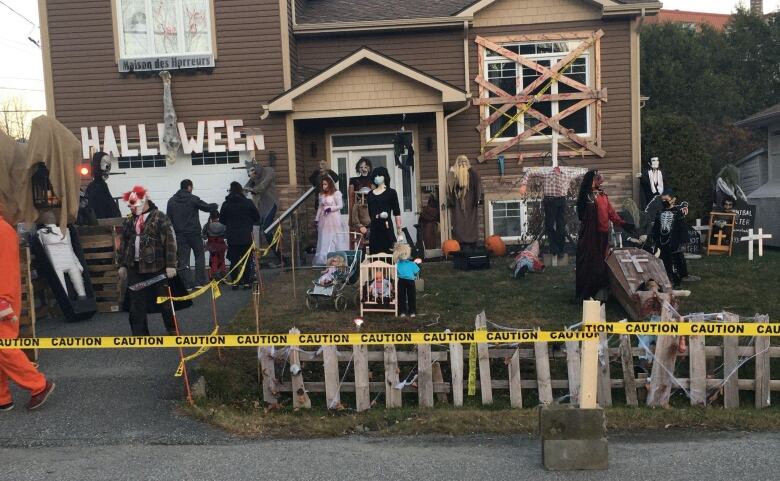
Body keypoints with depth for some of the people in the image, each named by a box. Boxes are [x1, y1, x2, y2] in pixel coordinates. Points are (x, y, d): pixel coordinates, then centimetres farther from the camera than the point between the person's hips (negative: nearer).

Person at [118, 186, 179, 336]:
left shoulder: (160, 218, -7)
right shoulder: (129, 221, 12)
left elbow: (170, 242, -11)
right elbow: (123, 244, 18)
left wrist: (171, 265, -15)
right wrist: (122, 265, 14)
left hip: (156, 268, -5)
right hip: (135, 268, 5)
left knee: (164, 301, 7)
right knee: (136, 303, 7)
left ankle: (172, 330, 23)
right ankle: (139, 333, 17)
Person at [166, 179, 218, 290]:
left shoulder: (171, 201, 5)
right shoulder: (193, 199, -7)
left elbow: (168, 218, 4)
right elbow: (207, 207, 1)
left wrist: (177, 228, 15)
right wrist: (215, 206, 21)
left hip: (180, 235, 3)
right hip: (194, 233, -3)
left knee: (183, 260, 5)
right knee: (199, 257, 9)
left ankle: (187, 284, 4)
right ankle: (199, 282, 6)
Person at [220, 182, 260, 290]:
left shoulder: (226, 204, -4)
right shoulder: (248, 203, -6)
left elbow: (222, 220, 5)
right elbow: (257, 218, 2)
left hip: (231, 237, 1)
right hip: (246, 236, -1)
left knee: (234, 260, 9)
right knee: (246, 260, 8)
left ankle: (235, 282, 9)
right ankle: (246, 282, 9)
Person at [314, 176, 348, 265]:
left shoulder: (336, 193, -6)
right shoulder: (321, 195, 12)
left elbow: (340, 205, -8)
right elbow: (320, 208, 15)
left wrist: (330, 208, -19)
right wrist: (317, 219, 11)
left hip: (334, 219, -5)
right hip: (324, 220, 5)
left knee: (335, 239, -2)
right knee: (325, 240, 5)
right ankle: (324, 259, 8)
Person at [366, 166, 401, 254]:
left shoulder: (391, 192, 3)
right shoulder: (370, 194, 14)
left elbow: (397, 212, -1)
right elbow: (369, 212, 16)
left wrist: (399, 228, -7)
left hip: (386, 226, -4)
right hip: (374, 227, 4)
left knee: (388, 251, -6)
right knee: (375, 252, 2)